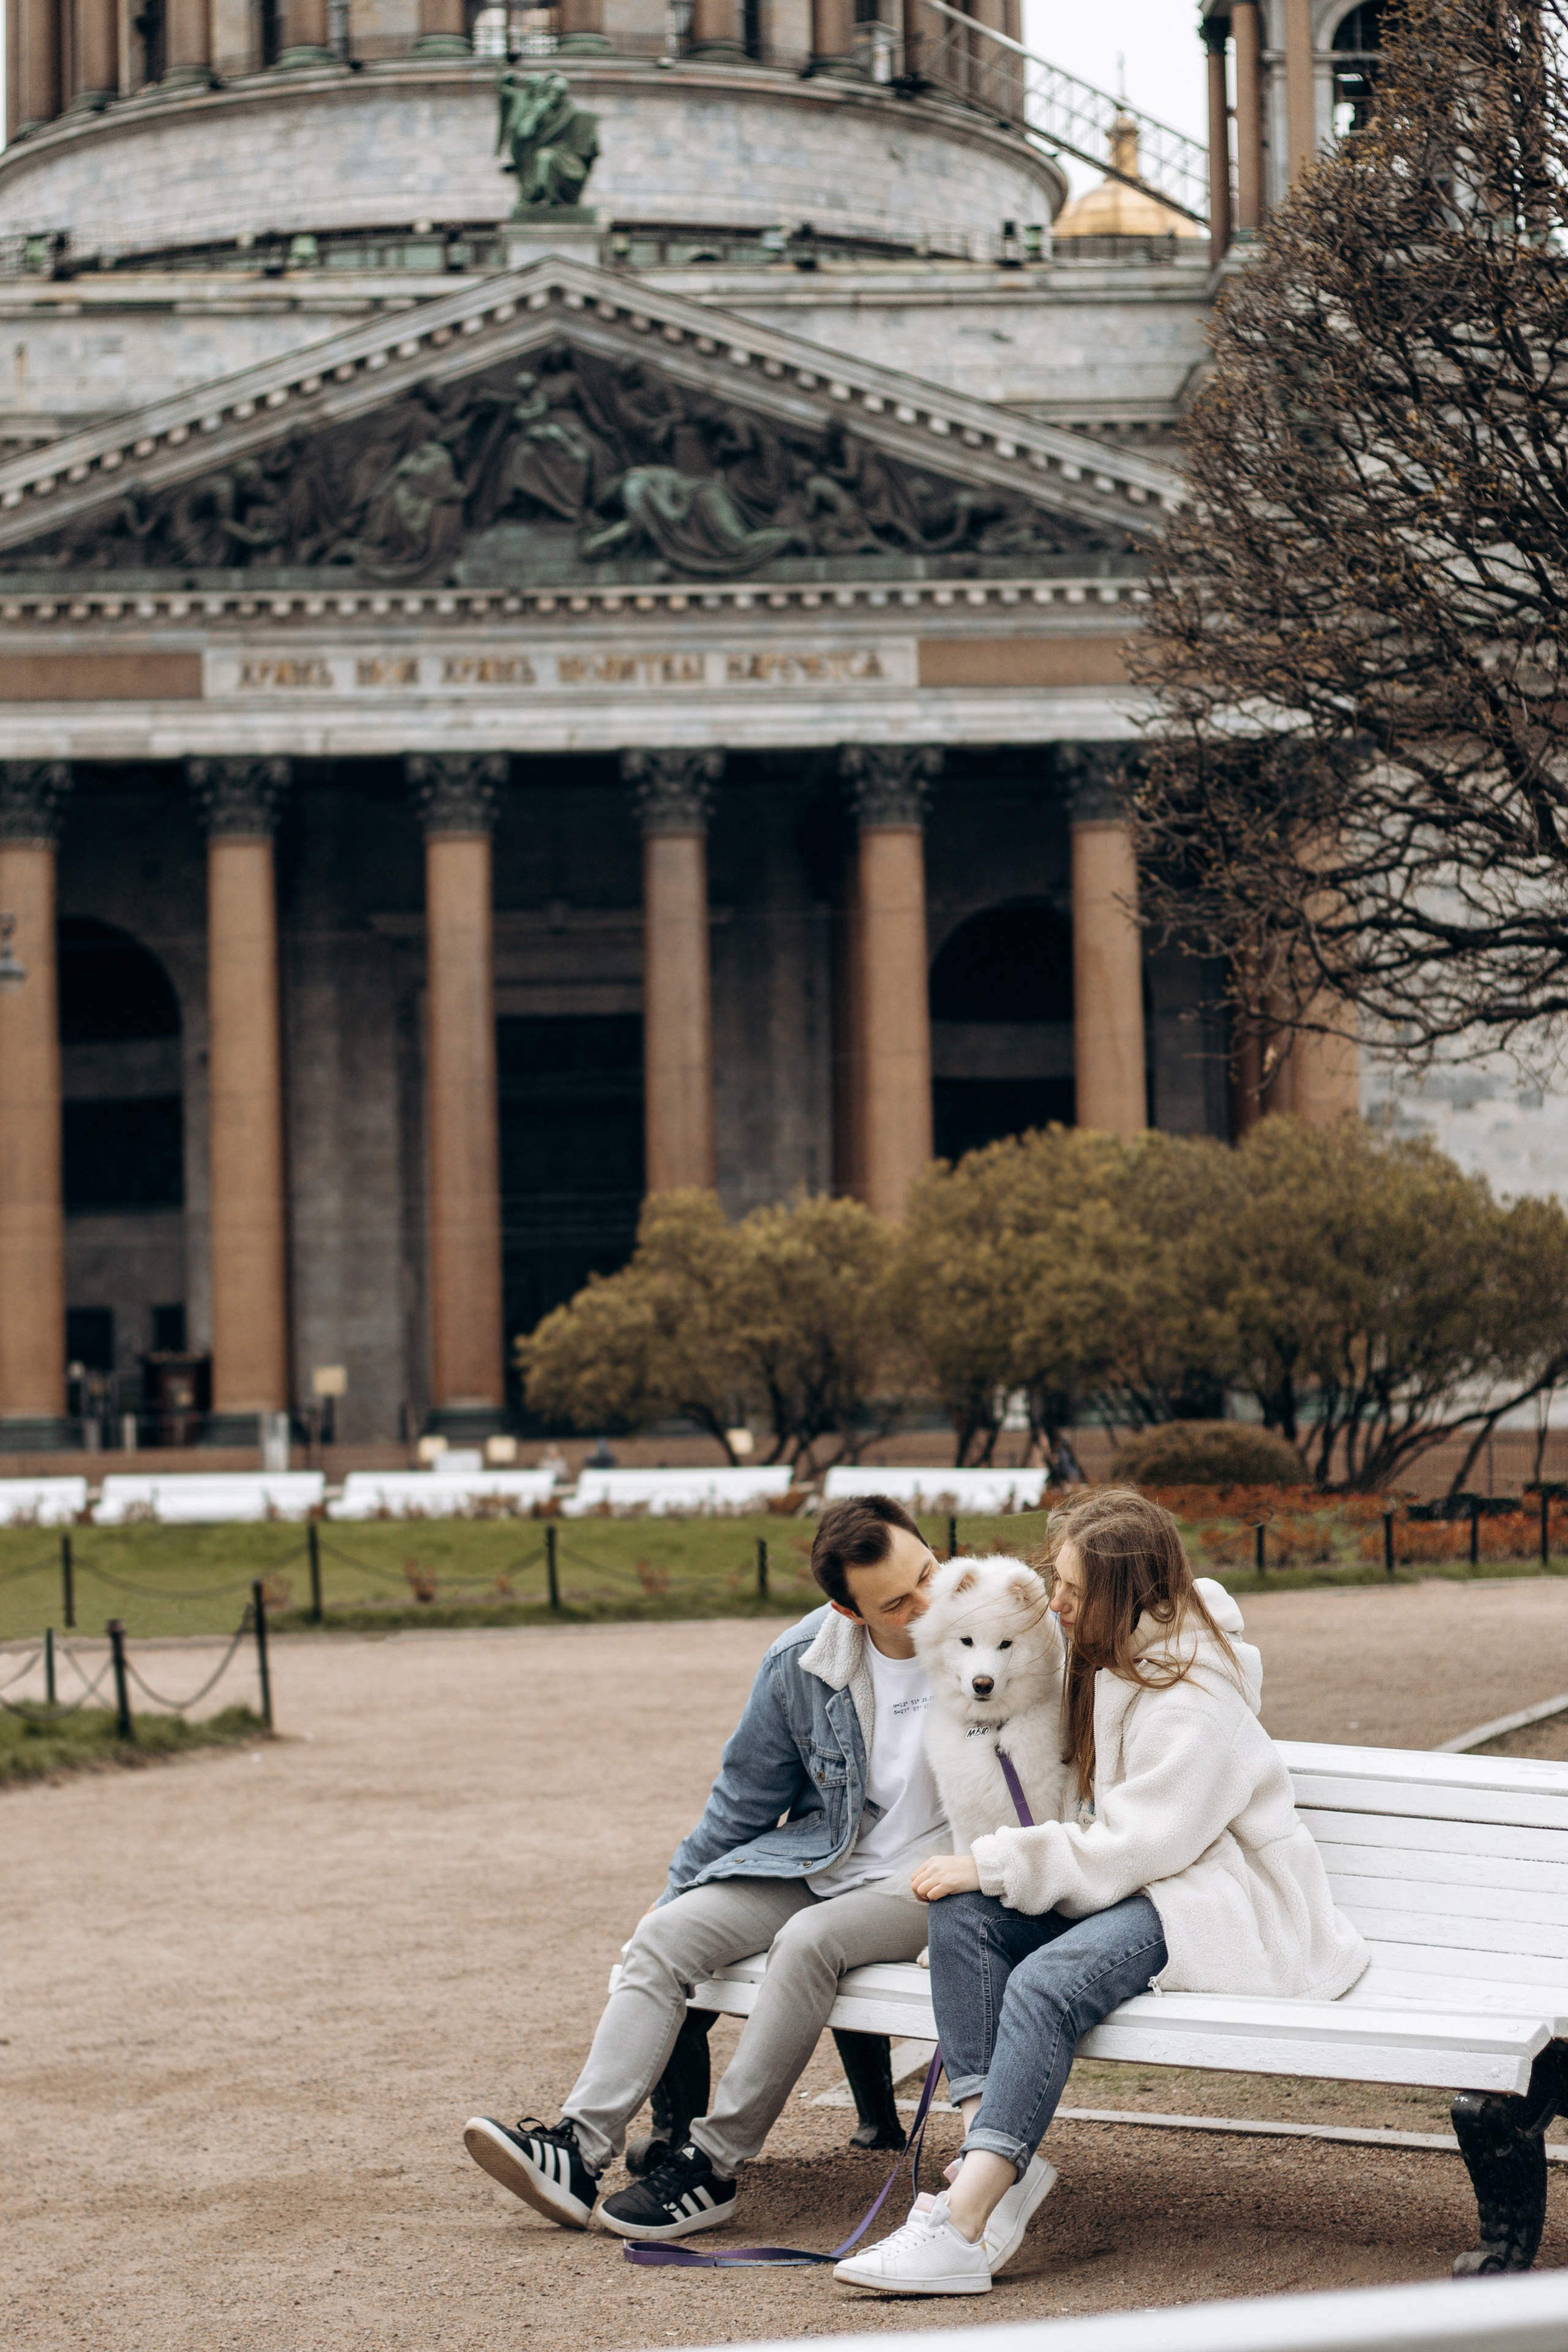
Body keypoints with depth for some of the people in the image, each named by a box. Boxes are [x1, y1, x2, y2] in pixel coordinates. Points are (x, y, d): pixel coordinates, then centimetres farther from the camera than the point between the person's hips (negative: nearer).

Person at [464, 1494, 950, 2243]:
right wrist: (677, 1891, 17)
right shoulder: (801, 1663, -3)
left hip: (931, 1874, -5)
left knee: (809, 1940, -32)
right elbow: (746, 1795, 13)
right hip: (818, 1861, 5)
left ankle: (712, 2167, -25)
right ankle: (580, 2146, -22)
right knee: (665, 1936, -13)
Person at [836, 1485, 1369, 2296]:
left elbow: (1140, 1844, -24)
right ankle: (999, 2164, -27)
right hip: (1130, 1878, 9)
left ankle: (962, 2228, -37)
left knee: (1047, 1982, -33)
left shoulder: (1195, 1699, -19)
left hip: (1218, 1900, -9)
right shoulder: (1096, 1654, 10)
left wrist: (992, 1864, -22)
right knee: (964, 1914, -17)